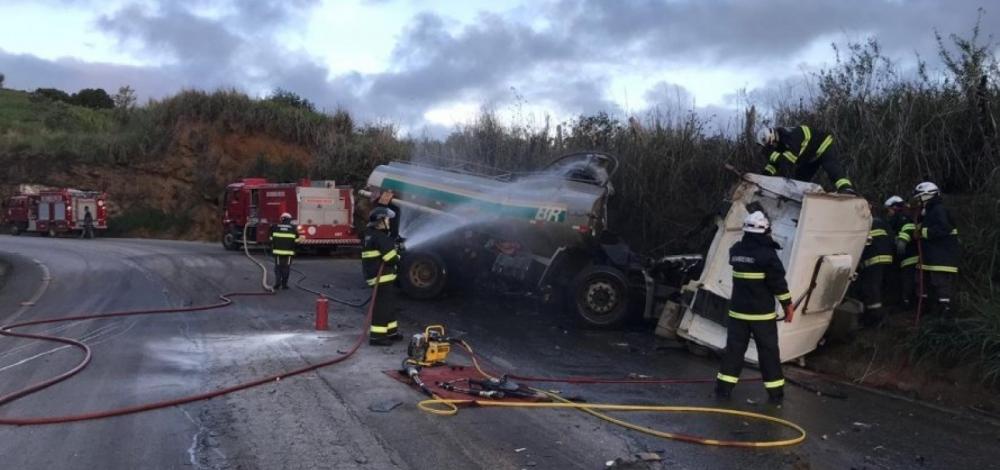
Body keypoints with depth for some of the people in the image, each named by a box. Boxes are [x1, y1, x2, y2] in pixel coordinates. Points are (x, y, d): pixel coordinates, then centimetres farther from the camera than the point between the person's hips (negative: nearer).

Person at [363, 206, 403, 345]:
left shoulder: (369, 235, 14)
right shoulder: (380, 237, -18)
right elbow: (392, 258, -20)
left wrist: (395, 247, 11)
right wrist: (398, 255, 2)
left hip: (375, 276, 11)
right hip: (382, 278, -11)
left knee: (389, 304, 19)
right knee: (382, 307, -6)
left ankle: (391, 331, 29)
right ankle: (376, 336, -4)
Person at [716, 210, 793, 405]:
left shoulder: (735, 250, 3)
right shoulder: (767, 253, -15)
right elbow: (778, 281, -12)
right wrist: (787, 304, -1)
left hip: (738, 310, 4)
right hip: (762, 312, -4)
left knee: (734, 348, 9)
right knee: (768, 351, 5)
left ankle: (724, 387, 9)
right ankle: (775, 392, 11)